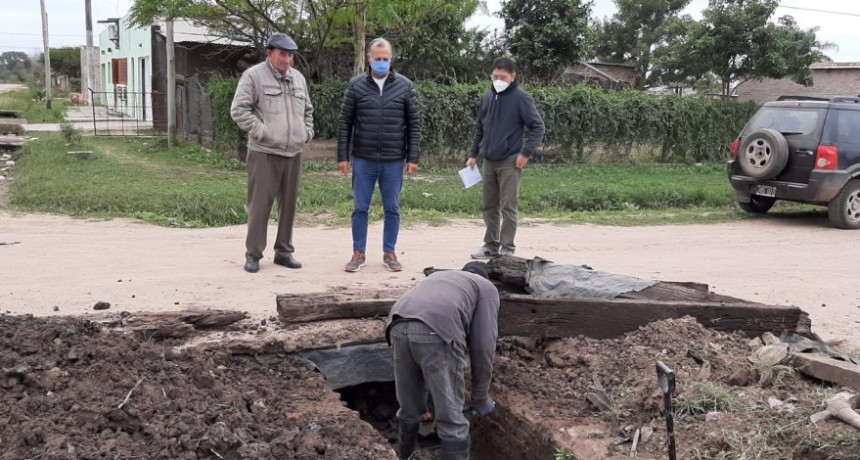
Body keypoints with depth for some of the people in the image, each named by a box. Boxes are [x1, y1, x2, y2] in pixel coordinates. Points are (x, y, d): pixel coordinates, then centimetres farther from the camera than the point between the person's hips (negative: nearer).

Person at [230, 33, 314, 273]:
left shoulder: (298, 78, 15)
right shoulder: (253, 76, -4)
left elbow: (307, 110, 27)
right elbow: (239, 110, -10)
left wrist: (307, 132, 12)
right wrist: (261, 131, -14)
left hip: (293, 153, 6)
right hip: (264, 153, -6)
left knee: (288, 204, 10)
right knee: (260, 204, -3)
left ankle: (284, 251, 21)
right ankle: (253, 254, 7)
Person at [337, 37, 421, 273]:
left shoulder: (405, 86, 2)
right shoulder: (356, 85, 1)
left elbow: (414, 124, 2)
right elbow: (345, 123, 3)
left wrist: (413, 158, -3)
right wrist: (342, 156, -2)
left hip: (393, 161, 0)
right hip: (363, 160, 0)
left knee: (392, 209, 7)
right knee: (360, 208, 6)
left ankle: (389, 253, 19)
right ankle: (358, 253, 17)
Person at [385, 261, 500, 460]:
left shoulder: (438, 276, 42)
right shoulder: (487, 288, 27)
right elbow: (483, 345, 14)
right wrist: (480, 396, 24)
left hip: (398, 328, 6)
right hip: (437, 332, -5)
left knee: (409, 411, 25)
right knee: (452, 420, 6)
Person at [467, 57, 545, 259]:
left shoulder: (521, 98, -8)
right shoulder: (488, 97, 10)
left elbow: (538, 127, -9)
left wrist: (526, 153, -14)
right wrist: (473, 154, 15)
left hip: (510, 163, -6)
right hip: (488, 161, 6)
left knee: (508, 208, -3)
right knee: (489, 207, 12)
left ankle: (507, 248, 5)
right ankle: (491, 245, 23)